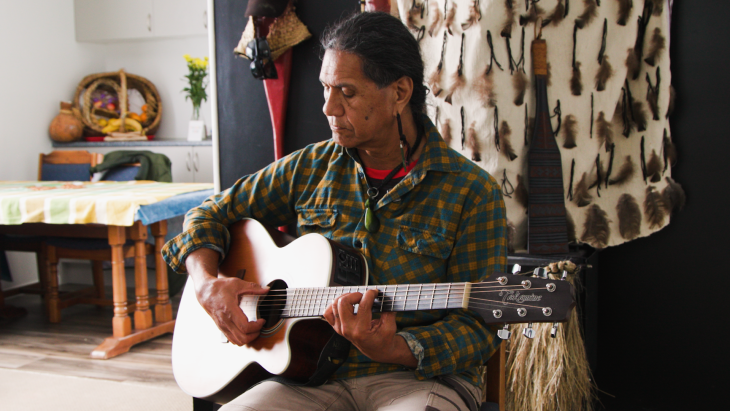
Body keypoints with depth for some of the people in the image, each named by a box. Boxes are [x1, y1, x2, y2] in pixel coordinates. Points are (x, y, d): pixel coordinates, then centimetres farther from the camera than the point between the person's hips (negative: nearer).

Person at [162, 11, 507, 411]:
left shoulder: (472, 193, -4)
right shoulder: (311, 168, 8)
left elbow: (478, 325, -6)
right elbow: (213, 213, 18)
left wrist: (396, 349, -24)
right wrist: (206, 283, -2)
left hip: (420, 375, -2)